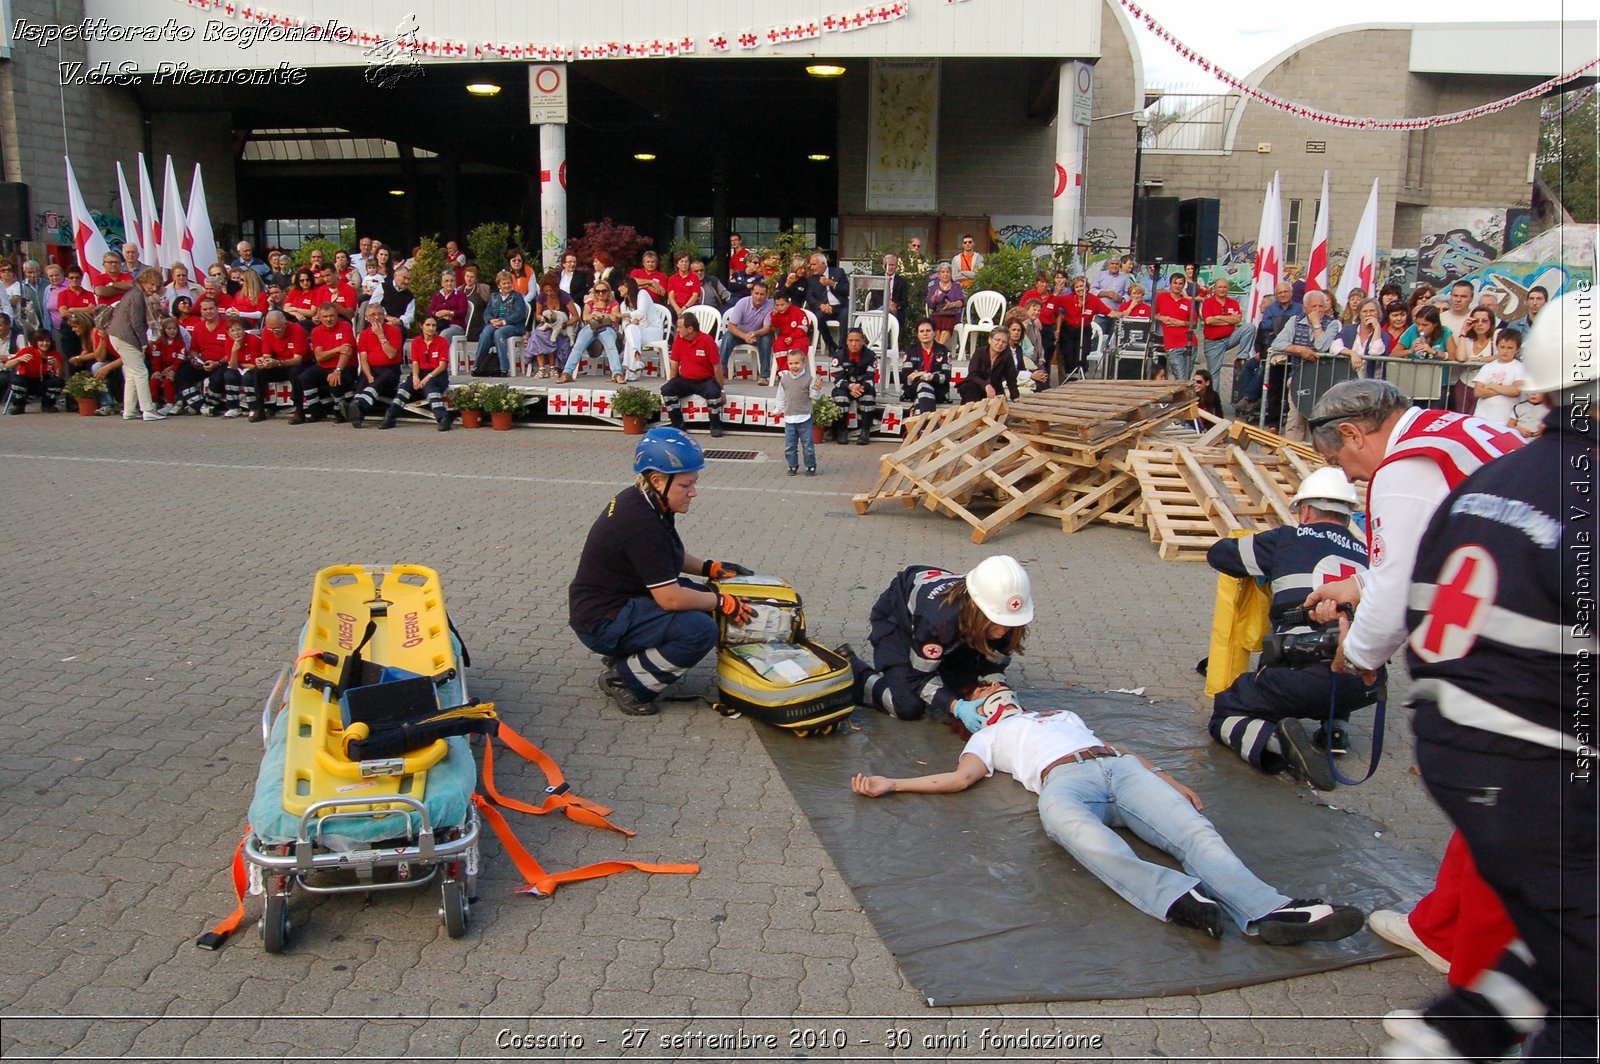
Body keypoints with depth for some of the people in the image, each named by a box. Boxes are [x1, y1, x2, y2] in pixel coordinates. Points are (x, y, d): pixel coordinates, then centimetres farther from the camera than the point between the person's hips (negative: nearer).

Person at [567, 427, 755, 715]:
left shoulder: (639, 500, 2)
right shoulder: (641, 523, -28)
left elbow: (671, 556, 20)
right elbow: (671, 598, -26)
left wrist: (711, 568, 7)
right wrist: (723, 603, -13)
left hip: (619, 599, 10)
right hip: (602, 622, -10)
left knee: (703, 596, 7)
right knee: (701, 630, -23)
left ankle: (626, 656, 11)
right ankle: (624, 679, -7)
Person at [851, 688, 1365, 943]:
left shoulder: (1062, 715, 44)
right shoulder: (986, 737, 34)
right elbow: (962, 777, 14)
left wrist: (1167, 780, 16)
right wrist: (890, 784, 3)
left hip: (1120, 768, 4)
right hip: (1062, 780, -4)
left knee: (1196, 832, -26)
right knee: (1070, 825, -42)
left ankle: (1267, 911, -48)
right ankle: (1176, 896, -60)